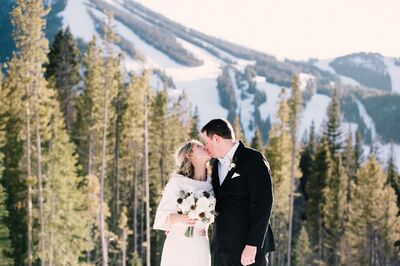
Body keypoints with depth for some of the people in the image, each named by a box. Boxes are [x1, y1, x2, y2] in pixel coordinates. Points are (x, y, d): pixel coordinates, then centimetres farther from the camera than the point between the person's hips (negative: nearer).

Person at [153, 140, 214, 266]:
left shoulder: (212, 184, 7)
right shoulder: (176, 182, -4)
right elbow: (162, 216, -7)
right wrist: (178, 218, -24)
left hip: (201, 246, 4)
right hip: (178, 246, -3)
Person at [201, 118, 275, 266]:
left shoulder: (253, 159, -7)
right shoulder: (217, 164, 17)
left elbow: (262, 204, -14)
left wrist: (252, 245, -20)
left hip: (248, 247, -7)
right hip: (222, 248, 8)